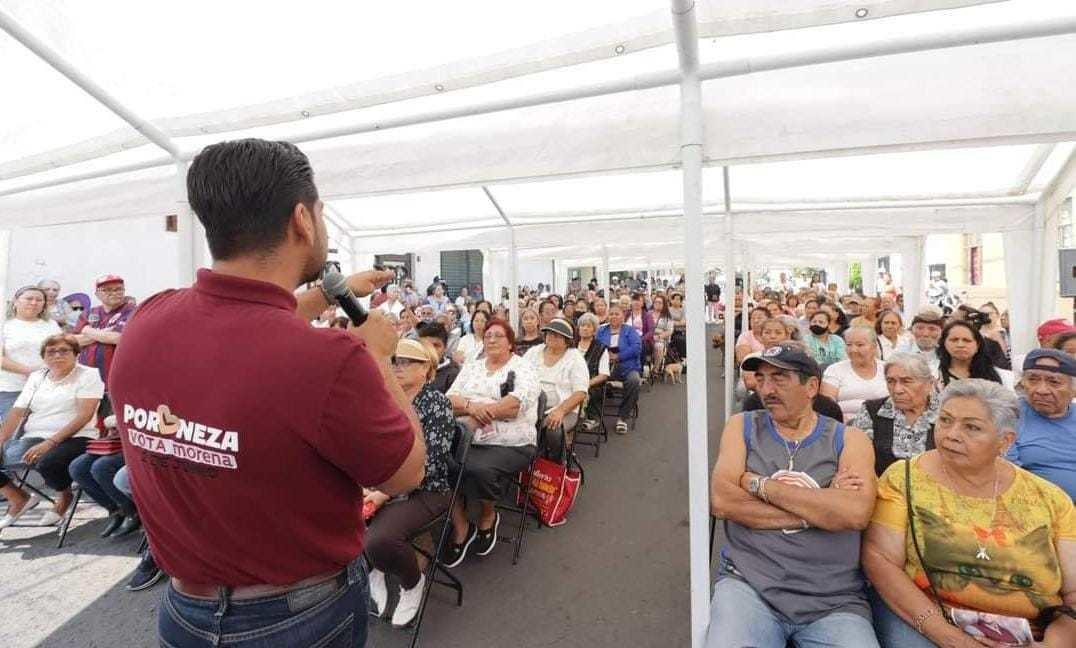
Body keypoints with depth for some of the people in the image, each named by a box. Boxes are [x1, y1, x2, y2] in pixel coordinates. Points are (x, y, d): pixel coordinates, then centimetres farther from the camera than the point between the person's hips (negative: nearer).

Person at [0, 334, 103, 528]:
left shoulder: (88, 376, 0)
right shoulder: (36, 377, 18)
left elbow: (85, 415, -11)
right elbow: (16, 413, 11)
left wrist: (50, 443, -20)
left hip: (74, 438, -6)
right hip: (33, 438, 6)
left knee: (47, 463, -34)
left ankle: (64, 498, 1)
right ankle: (19, 499, 13)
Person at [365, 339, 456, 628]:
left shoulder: (437, 404, -10)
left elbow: (429, 464, -17)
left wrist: (386, 494, -21)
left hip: (423, 491, -6)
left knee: (379, 539, -30)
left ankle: (413, 582, 6)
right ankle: (372, 570, 10)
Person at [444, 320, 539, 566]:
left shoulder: (523, 368, 3)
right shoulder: (471, 367, 19)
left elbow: (516, 405, -14)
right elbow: (450, 399, 7)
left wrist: (475, 414, -13)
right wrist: (471, 406, -15)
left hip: (509, 443, -4)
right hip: (467, 439, 4)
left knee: (480, 470, -32)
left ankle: (488, 516, 3)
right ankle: (460, 528, -3)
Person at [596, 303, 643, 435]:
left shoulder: (630, 331, 12)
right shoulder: (601, 331, 20)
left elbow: (637, 347, -5)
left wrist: (617, 356, -12)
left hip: (628, 368, -1)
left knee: (634, 380, -34)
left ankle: (622, 418, -18)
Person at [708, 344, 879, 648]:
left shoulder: (849, 439, 3)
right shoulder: (742, 427, 4)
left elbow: (856, 513, -16)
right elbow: (721, 501, -11)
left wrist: (760, 485, -13)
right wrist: (819, 510, -11)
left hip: (834, 601, 1)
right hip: (749, 583, -1)